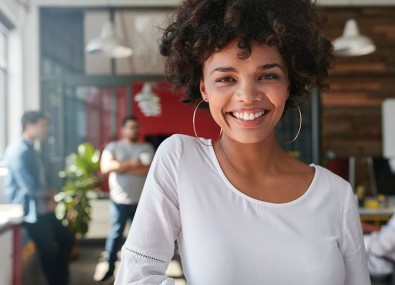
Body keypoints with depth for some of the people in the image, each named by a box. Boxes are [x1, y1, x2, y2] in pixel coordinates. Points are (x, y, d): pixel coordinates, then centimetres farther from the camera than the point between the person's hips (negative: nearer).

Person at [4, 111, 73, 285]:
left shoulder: (30, 149, 12)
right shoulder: (18, 151, -19)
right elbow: (29, 186, -25)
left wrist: (49, 198, -1)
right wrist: (50, 193, -6)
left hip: (42, 208, 10)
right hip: (29, 211, -10)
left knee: (66, 237, 16)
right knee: (48, 251, 1)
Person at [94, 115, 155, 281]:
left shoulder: (146, 148, 2)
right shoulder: (113, 147, 2)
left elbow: (147, 169, -15)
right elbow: (105, 167, -14)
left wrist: (119, 167, -13)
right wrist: (130, 164, -18)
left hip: (141, 200, 1)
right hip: (119, 200, -1)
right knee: (115, 233, 5)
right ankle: (109, 266, 18)